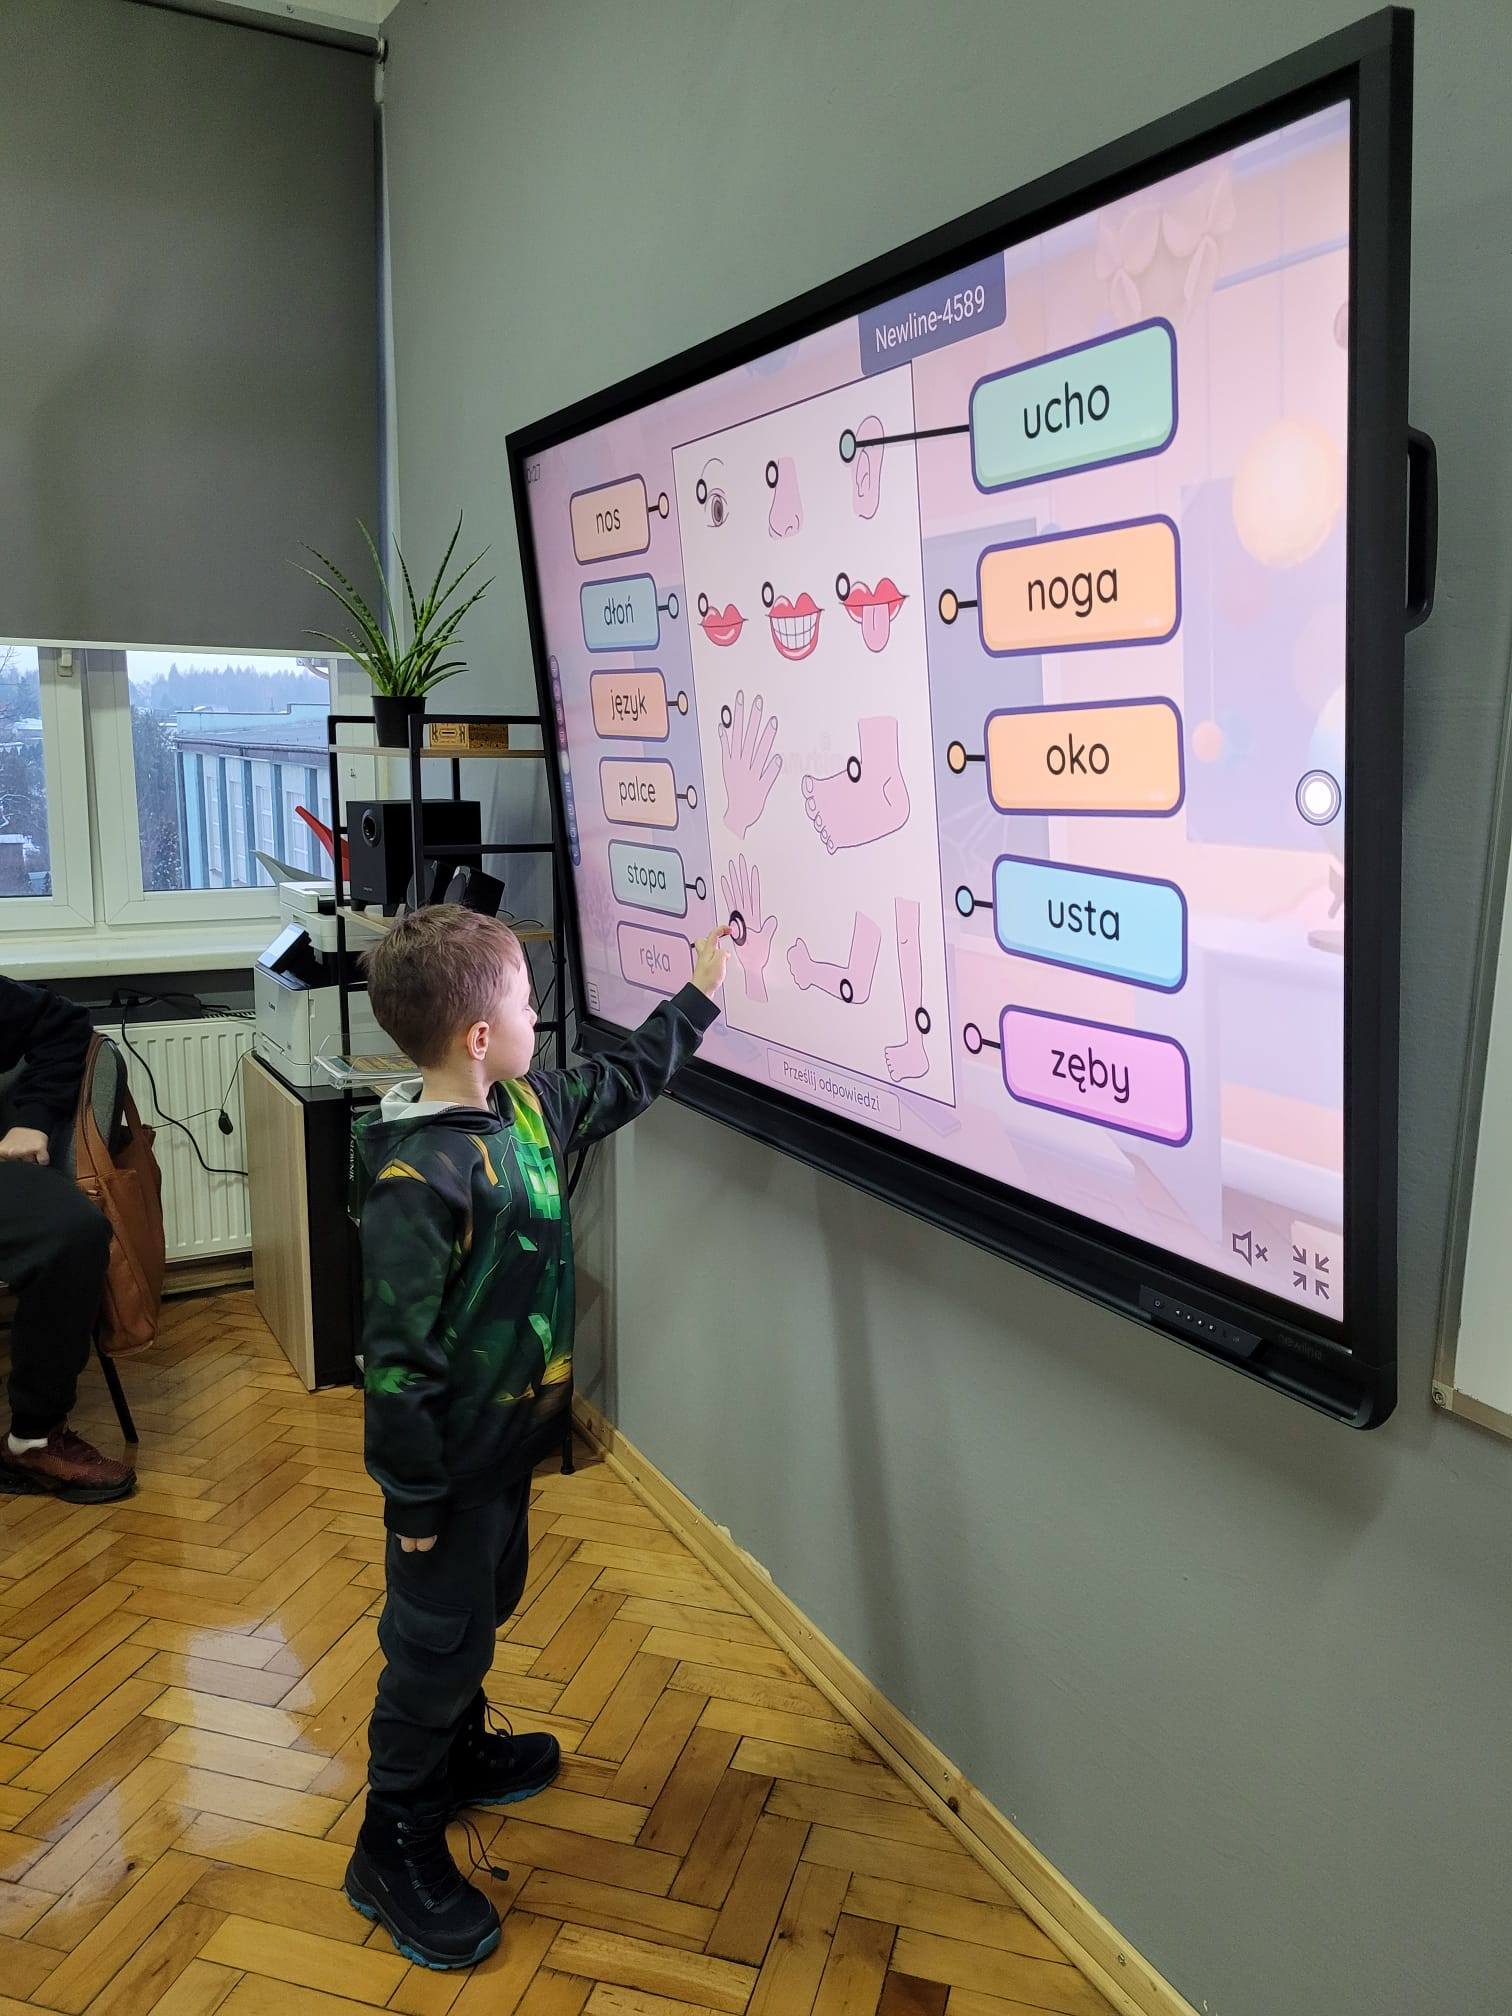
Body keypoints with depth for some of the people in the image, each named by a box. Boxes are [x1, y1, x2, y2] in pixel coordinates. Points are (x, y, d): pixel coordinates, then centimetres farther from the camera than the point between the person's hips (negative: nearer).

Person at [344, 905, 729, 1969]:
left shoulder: (531, 1106, -4)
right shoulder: (419, 1176, -31)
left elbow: (622, 1081, 17)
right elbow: (399, 1352, -26)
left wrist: (701, 993, 20)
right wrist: (414, 1495, -20)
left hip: (511, 1440, 9)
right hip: (451, 1461, -9)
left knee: (488, 1605, 27)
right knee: (438, 1639, 7)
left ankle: (459, 1752, 51)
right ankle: (395, 1847, 28)